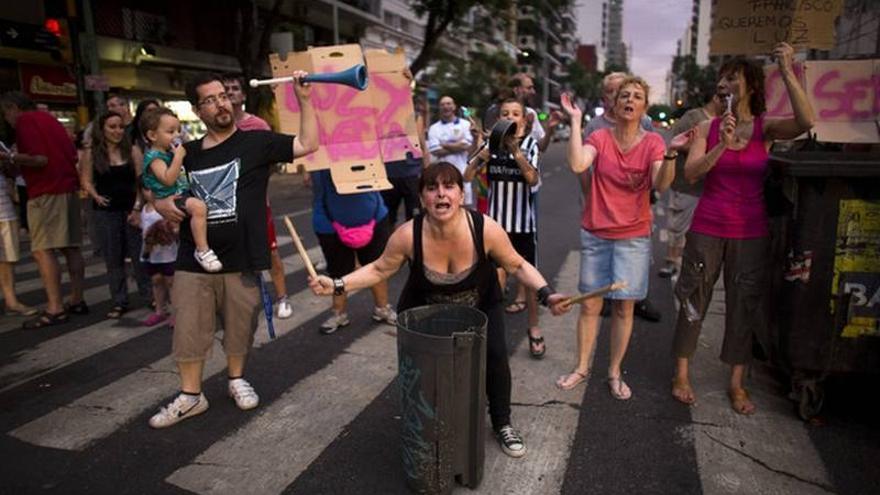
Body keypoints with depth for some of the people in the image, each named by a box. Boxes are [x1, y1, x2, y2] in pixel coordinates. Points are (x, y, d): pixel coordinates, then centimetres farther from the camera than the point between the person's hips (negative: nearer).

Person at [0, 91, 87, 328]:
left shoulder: (26, 121, -7)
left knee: (42, 250, -8)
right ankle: (77, 300, 14)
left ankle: (55, 308, -11)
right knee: (70, 247, 9)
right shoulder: (49, 118, 19)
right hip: (69, 188, 9)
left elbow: (40, 159, -18)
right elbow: (73, 155, 21)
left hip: (46, 193, -9)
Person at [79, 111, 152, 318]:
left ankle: (149, 295, 14)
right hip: (105, 211, 1)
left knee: (139, 254, 2)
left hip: (131, 208, -1)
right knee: (113, 258, 7)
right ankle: (119, 302, 16)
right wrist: (96, 196, -16)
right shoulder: (91, 154, 2)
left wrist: (138, 207, -9)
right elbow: (86, 181, 3)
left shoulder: (132, 151, 1)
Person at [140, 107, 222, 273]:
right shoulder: (154, 156, -12)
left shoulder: (169, 152, 17)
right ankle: (202, 250, -34)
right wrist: (178, 157, -24)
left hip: (183, 193, 10)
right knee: (199, 206, -35)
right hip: (171, 198, -10)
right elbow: (168, 179, -28)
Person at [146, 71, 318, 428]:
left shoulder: (255, 142, -1)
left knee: (240, 328, 12)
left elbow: (307, 145, -9)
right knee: (189, 331, 6)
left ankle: (236, 378, 36)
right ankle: (190, 395, 23)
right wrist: (160, 202, 0)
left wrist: (304, 99, -15)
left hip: (241, 260, -2)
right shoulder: (187, 154, 10)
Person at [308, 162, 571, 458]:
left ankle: (502, 424, 13)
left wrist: (546, 294, -27)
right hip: (424, 311, 0)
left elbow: (517, 266, -13)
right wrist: (337, 285, -22)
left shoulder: (486, 229, -29)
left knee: (495, 355, -16)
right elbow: (379, 270, -11)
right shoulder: (407, 235, -28)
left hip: (480, 307, 0)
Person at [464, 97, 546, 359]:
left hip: (523, 220, -1)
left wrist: (515, 150, -25)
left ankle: (534, 329, 20)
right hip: (496, 219, 1)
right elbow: (468, 175, -5)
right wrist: (486, 151, -18)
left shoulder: (529, 143, -3)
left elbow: (533, 179, -17)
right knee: (496, 274, 4)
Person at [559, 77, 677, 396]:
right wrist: (575, 122, -19)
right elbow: (577, 165, -22)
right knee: (590, 305, 8)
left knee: (624, 307, 5)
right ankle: (582, 367, 25)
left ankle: (614, 372, 22)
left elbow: (661, 184, -17)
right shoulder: (600, 138, -2)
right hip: (595, 234, 1)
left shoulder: (653, 142, -3)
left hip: (633, 236, 0)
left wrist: (671, 155, -33)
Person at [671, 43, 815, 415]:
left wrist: (787, 72, -24)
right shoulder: (709, 128, 1)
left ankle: (737, 383, 23)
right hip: (707, 229, 0)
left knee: (744, 306, 8)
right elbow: (691, 173, -10)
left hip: (750, 233, 0)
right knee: (693, 301, 6)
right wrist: (722, 146, -24)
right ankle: (682, 374, 21)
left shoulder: (766, 127, -1)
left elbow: (806, 122, -22)